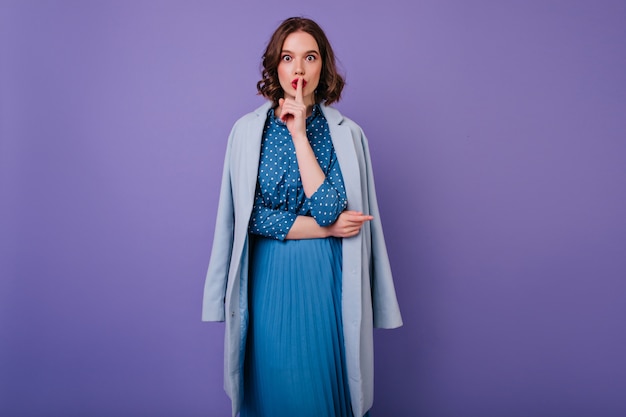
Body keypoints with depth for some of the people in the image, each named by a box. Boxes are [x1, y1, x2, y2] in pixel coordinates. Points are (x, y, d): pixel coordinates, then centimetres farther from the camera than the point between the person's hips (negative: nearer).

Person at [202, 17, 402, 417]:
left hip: (329, 280, 0)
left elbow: (330, 208, -15)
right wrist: (325, 227, -10)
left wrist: (300, 134, -15)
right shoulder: (248, 129, -2)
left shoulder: (347, 134, -2)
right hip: (271, 279, 0)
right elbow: (249, 216, -6)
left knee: (326, 384, 12)